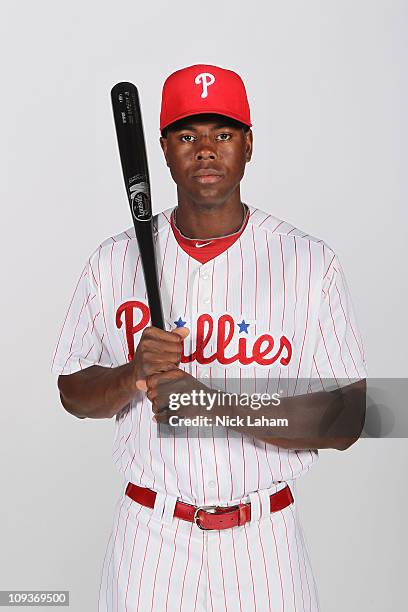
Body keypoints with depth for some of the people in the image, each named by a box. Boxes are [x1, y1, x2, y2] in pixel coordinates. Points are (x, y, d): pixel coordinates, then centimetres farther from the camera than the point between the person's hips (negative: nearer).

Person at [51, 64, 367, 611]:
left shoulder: (310, 262, -8)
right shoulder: (115, 260, -1)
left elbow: (345, 421, -10)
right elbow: (74, 394, 4)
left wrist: (216, 405, -22)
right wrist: (133, 375, -17)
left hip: (263, 543, -1)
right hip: (149, 536, 1)